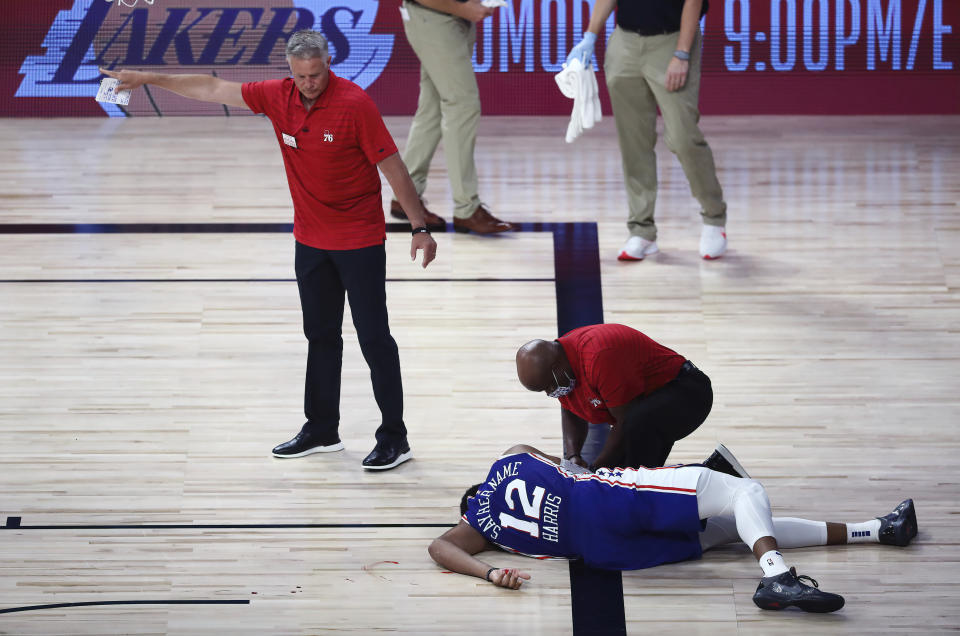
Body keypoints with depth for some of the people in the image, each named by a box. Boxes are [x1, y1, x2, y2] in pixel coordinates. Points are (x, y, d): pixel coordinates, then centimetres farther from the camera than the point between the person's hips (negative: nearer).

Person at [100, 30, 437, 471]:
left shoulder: (354, 104, -18)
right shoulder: (278, 97, -3)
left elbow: (392, 166, -14)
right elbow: (213, 90, 6)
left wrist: (419, 227, -14)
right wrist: (147, 79, 6)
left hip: (360, 241, -6)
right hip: (311, 239, 6)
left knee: (373, 336, -3)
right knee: (320, 335, 15)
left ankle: (394, 439, 2)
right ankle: (322, 430, 27)